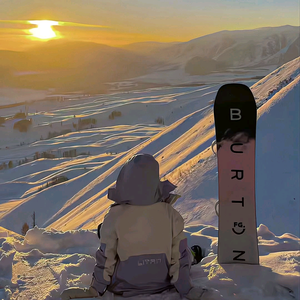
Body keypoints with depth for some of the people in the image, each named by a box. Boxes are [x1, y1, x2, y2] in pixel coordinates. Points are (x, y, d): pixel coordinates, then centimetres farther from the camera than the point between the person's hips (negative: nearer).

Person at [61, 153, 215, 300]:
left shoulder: (114, 216, -23)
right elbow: (179, 254, -11)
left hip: (123, 286, 0)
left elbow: (105, 258, -12)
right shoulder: (170, 214, -20)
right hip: (162, 284, 1)